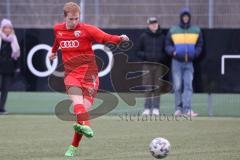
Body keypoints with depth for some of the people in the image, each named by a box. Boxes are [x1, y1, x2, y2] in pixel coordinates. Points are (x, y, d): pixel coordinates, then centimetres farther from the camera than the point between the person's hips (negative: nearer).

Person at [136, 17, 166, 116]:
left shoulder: (162, 37, 9)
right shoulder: (143, 37, 5)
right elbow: (138, 51, 8)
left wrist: (162, 57, -7)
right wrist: (145, 56, -10)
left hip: (159, 65, 1)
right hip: (147, 65, -1)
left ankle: (156, 109, 5)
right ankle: (147, 108, 0)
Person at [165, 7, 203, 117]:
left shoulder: (196, 31, 9)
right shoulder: (173, 30, 6)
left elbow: (199, 46, 12)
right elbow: (168, 45, 8)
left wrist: (194, 54, -7)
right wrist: (173, 51, -13)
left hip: (189, 62, 0)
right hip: (177, 62, 0)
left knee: (188, 86, -9)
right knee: (177, 86, 1)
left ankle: (187, 109, -16)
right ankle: (178, 109, 8)